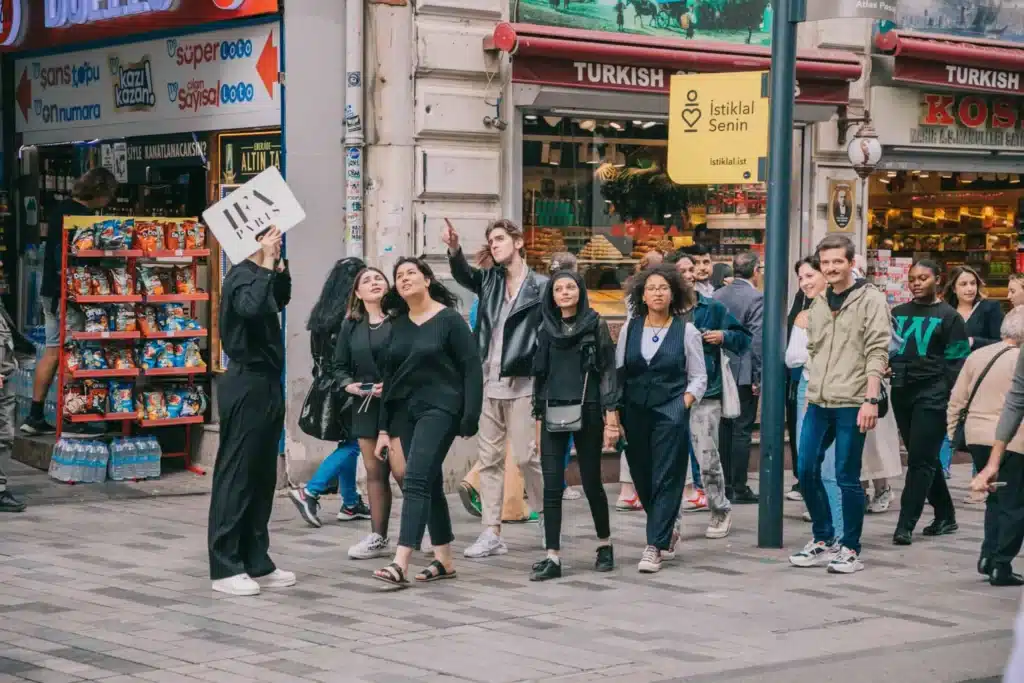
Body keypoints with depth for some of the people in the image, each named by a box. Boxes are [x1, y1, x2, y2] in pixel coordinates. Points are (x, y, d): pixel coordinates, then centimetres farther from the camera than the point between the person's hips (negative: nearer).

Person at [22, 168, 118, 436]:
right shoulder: (83, 217, -17)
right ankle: (70, 420, -1)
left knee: (52, 351, 12)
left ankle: (35, 416, 13)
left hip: (50, 291, 9)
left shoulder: (59, 209, 12)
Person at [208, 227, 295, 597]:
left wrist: (280, 268, 16)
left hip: (266, 385, 10)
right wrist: (267, 266, -26)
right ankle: (225, 568, 0)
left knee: (262, 477, 13)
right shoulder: (241, 276, -14)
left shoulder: (258, 276, 13)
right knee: (236, 476, -4)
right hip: (246, 385, -10)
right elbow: (251, 307, -35)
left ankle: (256, 562, 21)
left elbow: (280, 301, 33)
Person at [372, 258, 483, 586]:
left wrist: (469, 419, -16)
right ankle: (444, 560, 18)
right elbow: (390, 376, 14)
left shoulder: (449, 319, -6)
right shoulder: (398, 325, 11)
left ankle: (400, 564, -23)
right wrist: (384, 427, 11)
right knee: (430, 483, 10)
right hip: (405, 411, 6)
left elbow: (472, 369, -9)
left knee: (416, 480, -17)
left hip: (439, 409, -6)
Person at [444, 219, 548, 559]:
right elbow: (464, 274, -5)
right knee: (489, 458, 5)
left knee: (527, 455, -5)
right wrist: (454, 248, -24)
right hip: (490, 383, 5)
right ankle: (491, 534, 9)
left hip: (522, 383, -5)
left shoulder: (540, 286, -2)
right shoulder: (489, 281, 14)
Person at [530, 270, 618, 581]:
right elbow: (540, 374, 15)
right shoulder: (547, 330, 11)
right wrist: (539, 416, 11)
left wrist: (611, 413, -10)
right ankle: (552, 557, -3)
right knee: (552, 487, -3)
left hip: (587, 412, -3)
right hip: (553, 414, 3)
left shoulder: (596, 326, 1)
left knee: (591, 482, 5)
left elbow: (608, 371, -2)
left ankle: (605, 544, 25)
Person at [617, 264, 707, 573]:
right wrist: (616, 409, 3)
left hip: (670, 413, -3)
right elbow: (617, 371, 12)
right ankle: (667, 532, 31)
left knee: (665, 479, -8)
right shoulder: (630, 328, 8)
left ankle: (654, 546, -7)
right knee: (642, 478, 8)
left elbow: (698, 378, 5)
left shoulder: (686, 331, 1)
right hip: (634, 412, 3)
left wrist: (684, 403, -8)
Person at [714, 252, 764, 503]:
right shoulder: (756, 298, -13)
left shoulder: (718, 295, 6)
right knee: (742, 430, -2)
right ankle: (739, 488, 0)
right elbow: (757, 340, -17)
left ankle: (724, 485, 16)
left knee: (724, 428, 12)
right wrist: (759, 376, -12)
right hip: (744, 373, -6)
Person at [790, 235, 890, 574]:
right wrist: (811, 393, 15)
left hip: (851, 404, -6)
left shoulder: (870, 300, -5)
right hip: (818, 403, 7)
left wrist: (871, 399, -18)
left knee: (847, 477, -3)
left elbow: (877, 352, -11)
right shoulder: (818, 304, 15)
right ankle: (823, 540, 20)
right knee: (807, 471, 5)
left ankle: (850, 549, 8)